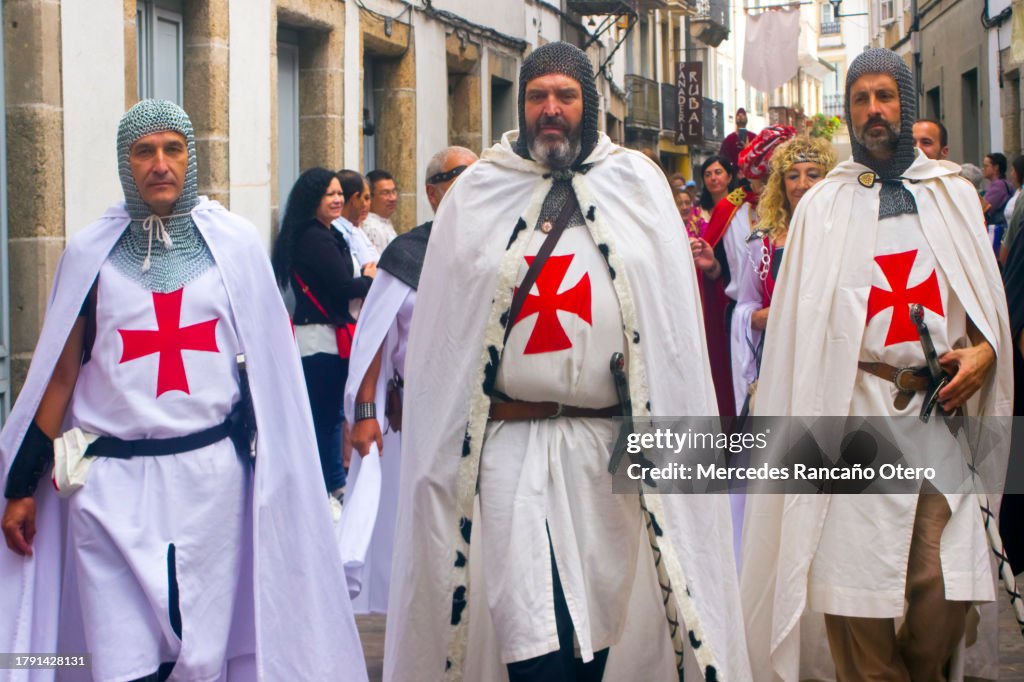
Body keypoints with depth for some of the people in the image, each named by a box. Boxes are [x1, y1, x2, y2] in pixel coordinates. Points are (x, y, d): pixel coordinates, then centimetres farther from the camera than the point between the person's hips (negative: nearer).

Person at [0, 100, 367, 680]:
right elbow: (60, 373, 8)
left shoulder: (235, 243, 6)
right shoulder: (92, 253, 6)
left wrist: (272, 466, 6)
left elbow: (266, 355, 10)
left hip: (212, 474, 0)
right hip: (112, 479, 0)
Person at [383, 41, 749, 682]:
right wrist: (447, 439, 2)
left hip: (606, 441, 1)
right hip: (509, 441, -1)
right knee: (533, 629, -8)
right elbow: (441, 331, 8)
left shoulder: (638, 185, 8)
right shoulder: (477, 193, 8)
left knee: (597, 616, 8)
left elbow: (672, 325, 4)